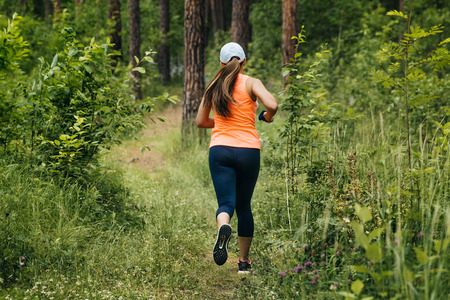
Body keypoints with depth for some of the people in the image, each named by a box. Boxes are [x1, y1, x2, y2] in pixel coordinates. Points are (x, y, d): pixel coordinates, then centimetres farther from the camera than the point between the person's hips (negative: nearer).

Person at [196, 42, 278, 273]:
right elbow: (272, 105, -17)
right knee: (244, 205, 15)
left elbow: (200, 121, 16)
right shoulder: (251, 83, 0)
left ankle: (223, 228, -41)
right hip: (248, 150, -1)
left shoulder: (214, 87, 10)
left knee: (226, 203, -4)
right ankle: (244, 261, 22)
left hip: (220, 149, 1)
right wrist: (267, 117, 6)